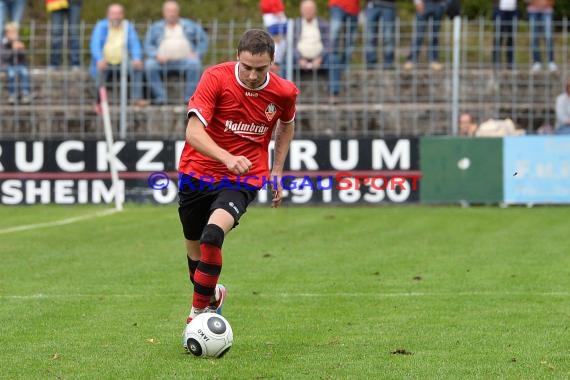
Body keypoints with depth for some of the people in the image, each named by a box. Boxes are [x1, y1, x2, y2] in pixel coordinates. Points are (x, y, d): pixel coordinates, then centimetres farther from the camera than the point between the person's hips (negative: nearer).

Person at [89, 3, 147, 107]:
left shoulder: (128, 27, 9)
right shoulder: (101, 26, 1)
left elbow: (135, 44, 1)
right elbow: (95, 44, -12)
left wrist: (137, 58, -22)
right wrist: (99, 59, -32)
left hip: (122, 62, 2)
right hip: (105, 63, -2)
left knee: (136, 66, -26)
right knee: (100, 68, -35)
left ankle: (137, 98, -24)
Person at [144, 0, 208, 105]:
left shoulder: (189, 25, 19)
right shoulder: (155, 27, 19)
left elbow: (203, 39, 16)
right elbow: (148, 45, 9)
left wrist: (197, 54, -2)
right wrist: (156, 55, -11)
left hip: (184, 60, -1)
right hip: (163, 61, 1)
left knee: (194, 64, -34)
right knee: (150, 64, -31)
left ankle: (189, 97, -31)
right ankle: (160, 97, -30)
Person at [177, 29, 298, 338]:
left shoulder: (284, 92, -9)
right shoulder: (216, 78, -18)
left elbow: (287, 125, 16)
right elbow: (193, 131, -26)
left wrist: (277, 171, 12)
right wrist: (227, 157, -42)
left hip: (244, 177, -1)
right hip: (198, 171, 1)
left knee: (213, 234, -27)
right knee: (194, 246, 14)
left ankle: (199, 310, -16)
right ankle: (212, 295, 45)